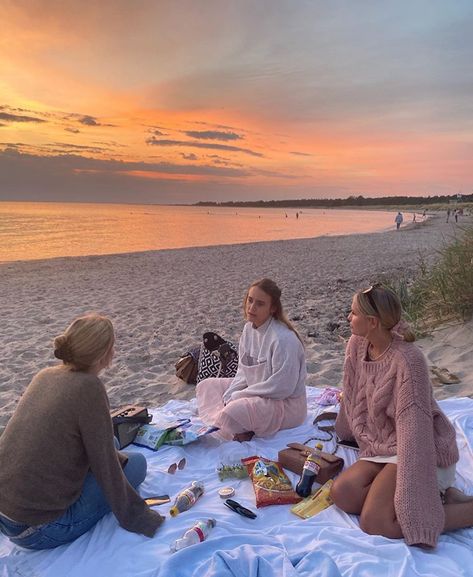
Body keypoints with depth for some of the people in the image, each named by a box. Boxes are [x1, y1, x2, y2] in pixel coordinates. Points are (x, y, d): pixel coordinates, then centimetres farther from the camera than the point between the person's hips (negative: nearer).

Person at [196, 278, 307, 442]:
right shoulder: (249, 328, -1)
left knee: (233, 414, -32)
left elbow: (282, 387, -26)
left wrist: (237, 397, -19)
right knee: (206, 386, 8)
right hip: (255, 391, 9)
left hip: (286, 403, -9)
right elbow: (243, 370, 6)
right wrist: (229, 396, -11)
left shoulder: (283, 338, -27)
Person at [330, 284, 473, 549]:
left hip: (417, 450, -8)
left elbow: (414, 429, -28)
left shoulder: (407, 360, -26)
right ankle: (441, 493, 2)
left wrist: (410, 497, -28)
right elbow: (352, 397, 14)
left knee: (374, 522, -21)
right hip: (383, 447, 8)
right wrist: (345, 432, 29)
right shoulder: (357, 345, -3)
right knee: (342, 494, -11)